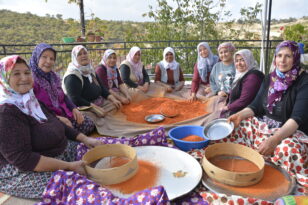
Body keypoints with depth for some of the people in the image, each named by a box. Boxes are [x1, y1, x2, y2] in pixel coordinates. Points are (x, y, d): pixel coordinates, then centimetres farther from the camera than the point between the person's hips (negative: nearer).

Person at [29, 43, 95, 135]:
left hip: (63, 114, 8)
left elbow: (63, 96, 16)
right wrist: (57, 118, -25)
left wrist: (74, 109, -2)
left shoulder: (53, 77, 11)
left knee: (89, 124, -6)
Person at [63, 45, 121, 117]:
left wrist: (113, 99, -2)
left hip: (100, 106, 9)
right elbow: (75, 100, -20)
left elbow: (102, 88, 14)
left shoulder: (90, 71, 14)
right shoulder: (72, 77, -12)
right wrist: (95, 108, -27)